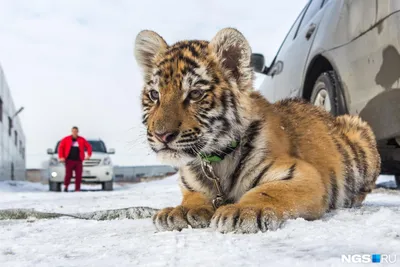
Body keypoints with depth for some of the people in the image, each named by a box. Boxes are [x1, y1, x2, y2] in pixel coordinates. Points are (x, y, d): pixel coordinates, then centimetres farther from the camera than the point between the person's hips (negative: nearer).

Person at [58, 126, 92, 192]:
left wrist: (89, 155, 3)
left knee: (78, 176, -2)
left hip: (78, 161, 2)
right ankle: (66, 186, 12)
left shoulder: (82, 140, 10)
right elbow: (61, 147, 3)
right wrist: (61, 157, -7)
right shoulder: (66, 139, 5)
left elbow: (88, 146, 16)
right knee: (68, 174, -8)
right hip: (69, 160, -2)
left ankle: (77, 189, 5)